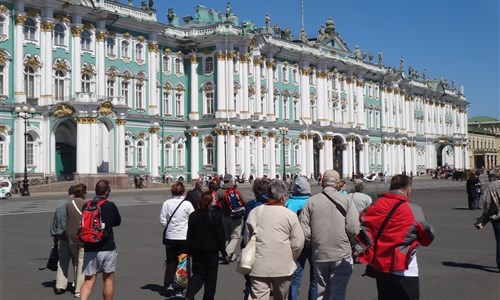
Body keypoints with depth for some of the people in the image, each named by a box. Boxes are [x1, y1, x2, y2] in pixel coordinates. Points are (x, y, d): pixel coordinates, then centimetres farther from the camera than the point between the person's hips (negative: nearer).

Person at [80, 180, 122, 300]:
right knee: (108, 279, 13)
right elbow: (117, 222, 7)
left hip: (89, 249, 3)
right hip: (107, 248, -2)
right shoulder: (110, 206, -8)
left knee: (89, 280, 8)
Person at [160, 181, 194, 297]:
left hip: (170, 237, 2)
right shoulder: (187, 204, -10)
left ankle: (169, 284, 3)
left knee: (171, 261, 15)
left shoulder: (166, 203, -5)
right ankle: (179, 289, 11)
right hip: (184, 237, -2)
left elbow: (162, 220, -2)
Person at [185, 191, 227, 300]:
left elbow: (189, 235, 5)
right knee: (211, 275, 10)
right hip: (212, 249, -3)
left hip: (197, 249, 3)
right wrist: (223, 250, 2)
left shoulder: (193, 215, 1)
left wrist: (189, 250, 12)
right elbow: (220, 234, -7)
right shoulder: (216, 215, -10)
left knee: (198, 273, 11)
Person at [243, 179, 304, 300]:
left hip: (258, 266, 1)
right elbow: (298, 243, -6)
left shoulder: (254, 212, 1)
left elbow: (247, 239, 7)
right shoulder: (290, 215, -7)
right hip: (283, 266, -1)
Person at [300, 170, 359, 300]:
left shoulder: (311, 201, -1)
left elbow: (304, 231, -5)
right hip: (341, 256, -2)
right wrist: (350, 243, 7)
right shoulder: (346, 200, -5)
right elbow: (353, 229, -12)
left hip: (319, 255, 2)